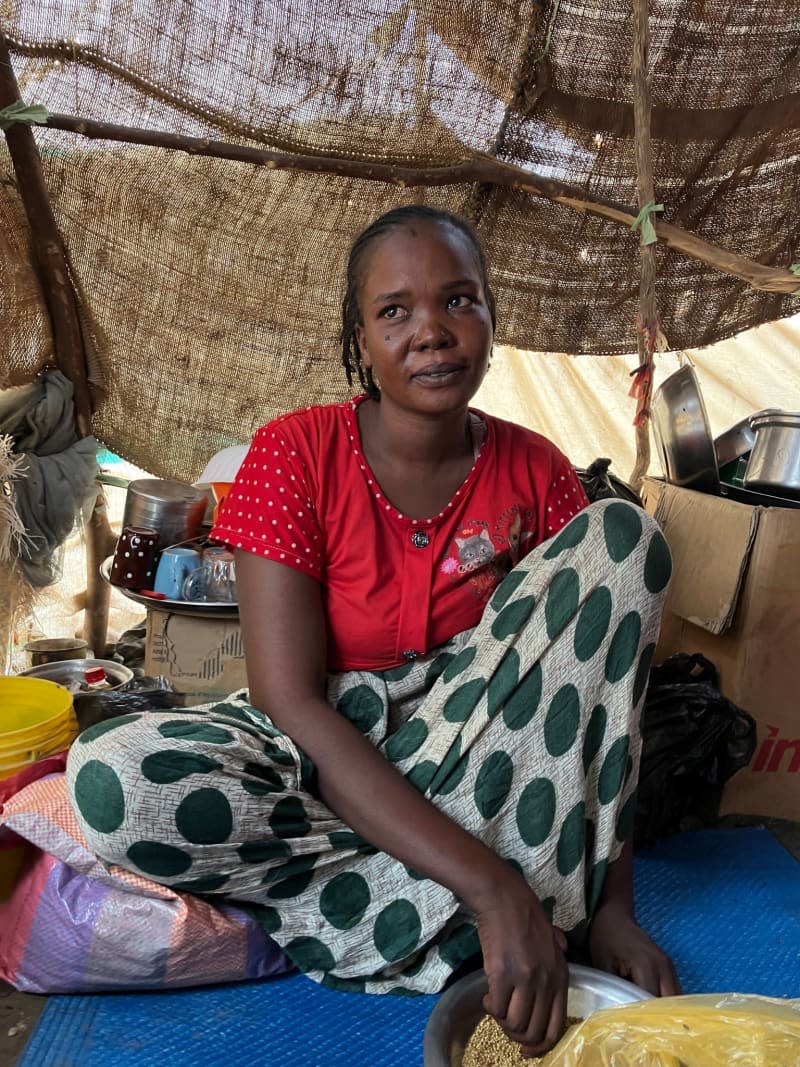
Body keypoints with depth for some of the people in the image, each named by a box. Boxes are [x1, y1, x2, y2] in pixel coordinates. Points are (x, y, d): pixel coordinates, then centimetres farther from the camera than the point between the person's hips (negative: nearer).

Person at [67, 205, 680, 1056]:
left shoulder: (535, 473, -6)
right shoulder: (294, 453, -15)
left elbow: (590, 681, -7)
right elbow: (290, 705, -23)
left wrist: (613, 902, -19)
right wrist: (490, 886, -32)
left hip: (473, 738, 2)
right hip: (323, 754, -1)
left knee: (620, 534, -17)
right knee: (112, 779, -32)